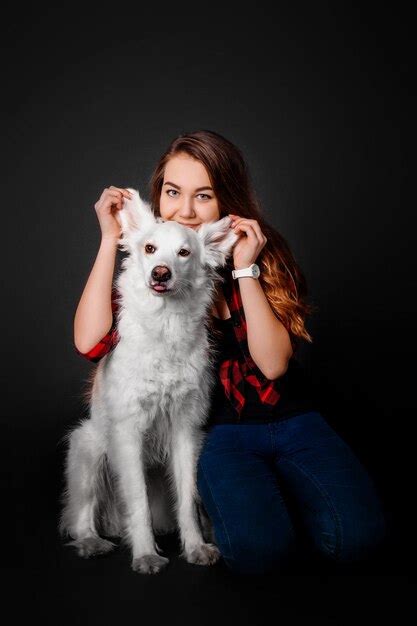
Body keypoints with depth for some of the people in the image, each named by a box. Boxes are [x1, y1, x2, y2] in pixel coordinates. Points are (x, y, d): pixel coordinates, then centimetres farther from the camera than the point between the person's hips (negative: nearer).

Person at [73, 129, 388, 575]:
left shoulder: (264, 250, -4)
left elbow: (274, 363, -16)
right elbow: (90, 343, -19)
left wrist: (245, 270, -22)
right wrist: (110, 239, -18)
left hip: (292, 420, 1)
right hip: (220, 431, -1)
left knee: (355, 537, -20)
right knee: (257, 549, -27)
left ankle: (279, 493, 10)